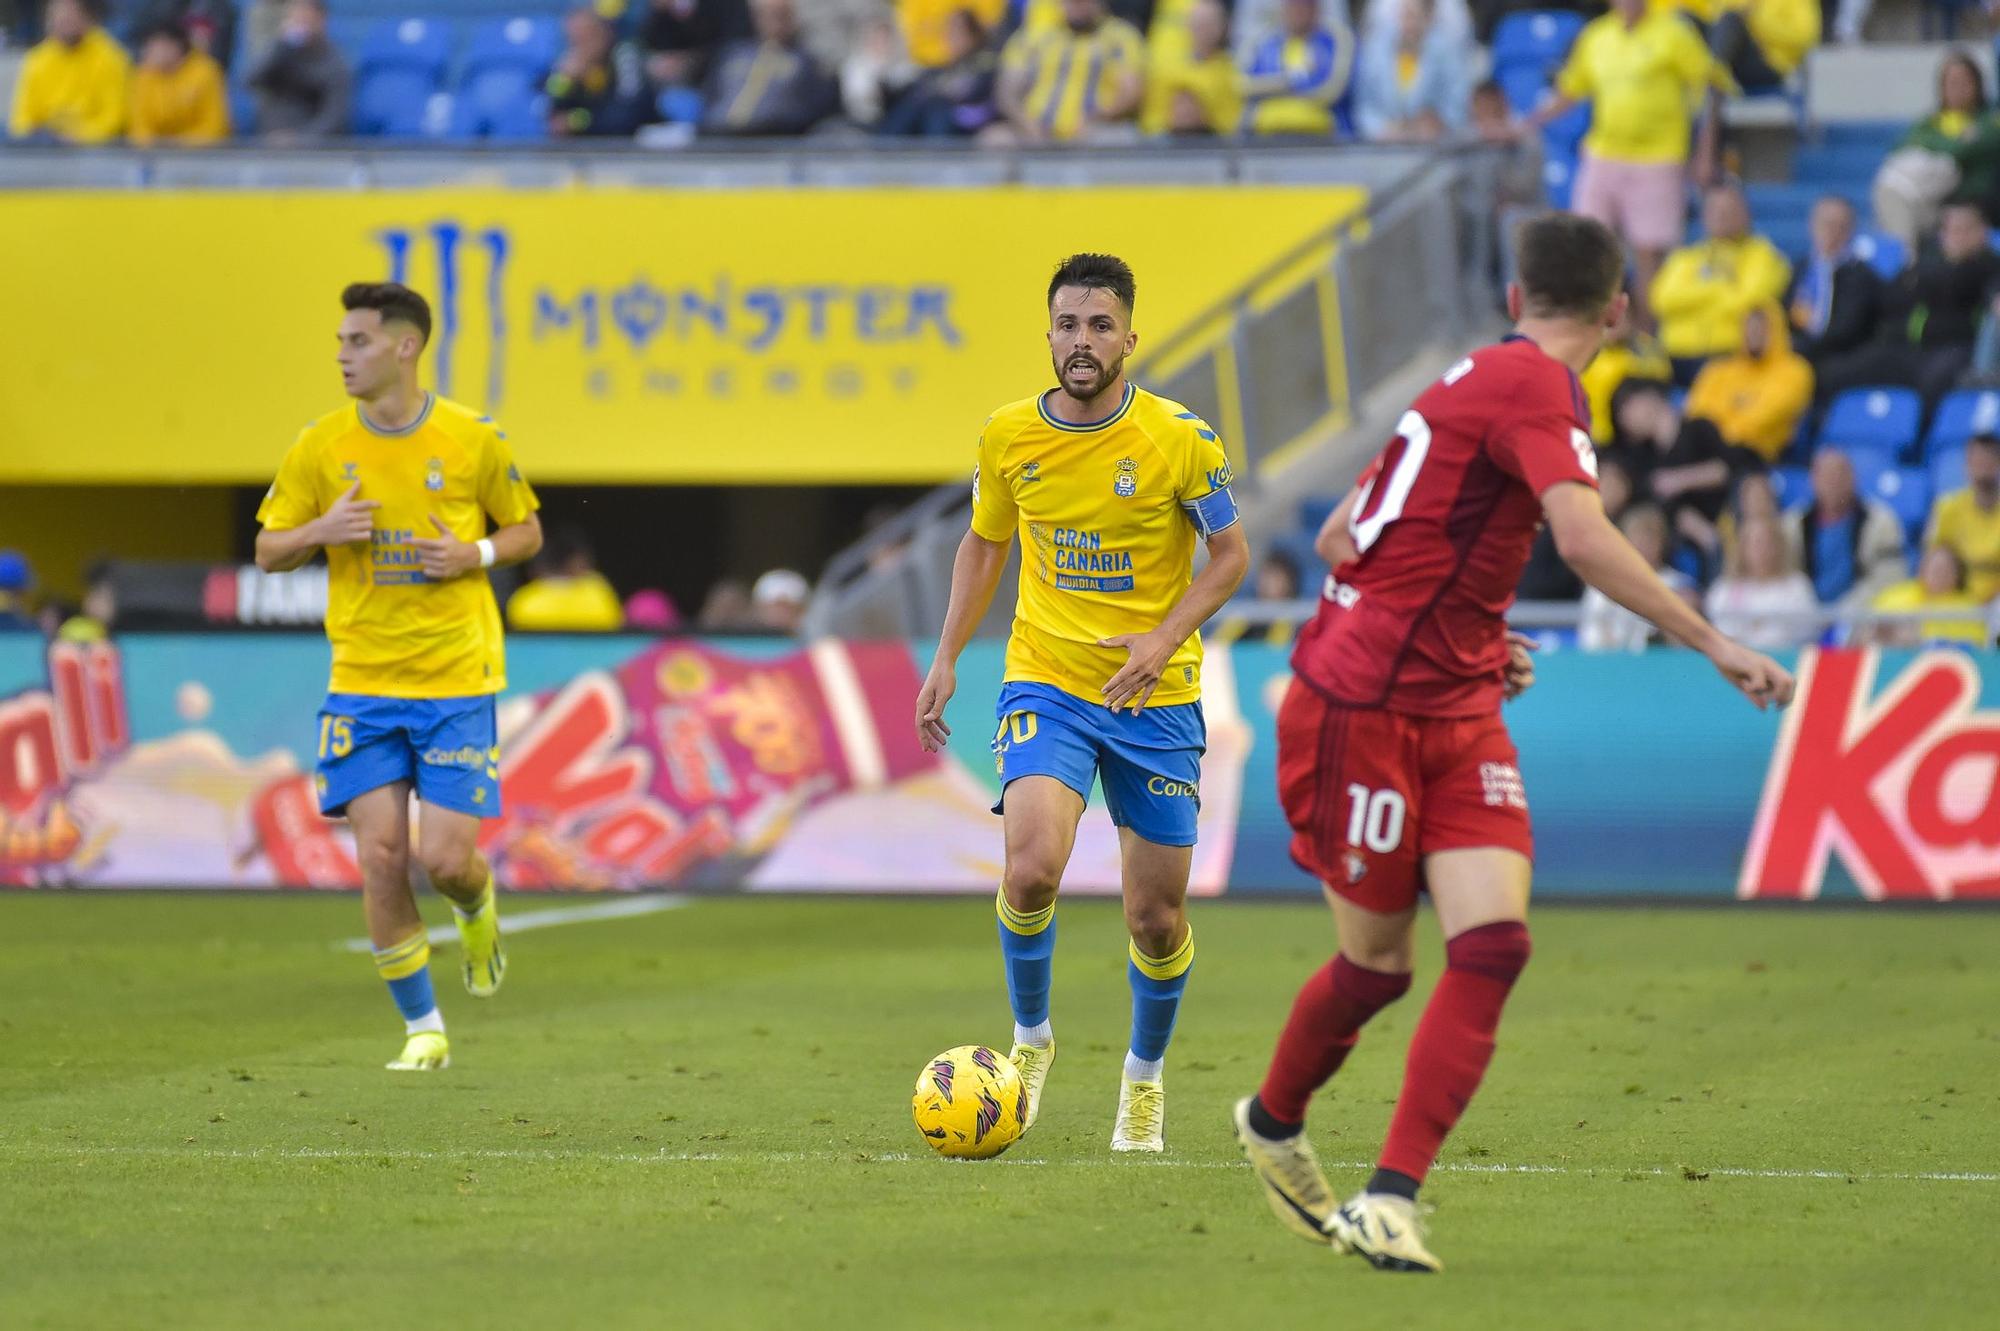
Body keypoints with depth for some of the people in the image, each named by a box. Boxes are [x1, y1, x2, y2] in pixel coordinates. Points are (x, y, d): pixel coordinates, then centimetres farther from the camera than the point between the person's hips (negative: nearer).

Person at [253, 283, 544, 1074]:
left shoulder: (473, 441, -3)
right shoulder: (321, 446, 1)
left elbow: (527, 532, 10)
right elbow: (268, 552, 8)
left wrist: (476, 553, -11)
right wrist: (322, 530, -13)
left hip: (457, 681, -2)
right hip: (362, 682, 2)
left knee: (444, 858, -8)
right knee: (381, 858, -6)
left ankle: (478, 910, 30)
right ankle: (423, 1029, 8)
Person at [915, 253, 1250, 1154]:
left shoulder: (1180, 440, -9)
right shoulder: (1009, 436, -1)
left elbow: (1230, 556, -1)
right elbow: (984, 543, 15)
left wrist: (1166, 637, -16)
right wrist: (946, 658, 8)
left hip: (1155, 699, -1)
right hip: (1045, 684, 1)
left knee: (1157, 918, 4)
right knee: (1032, 868, -24)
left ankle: (1145, 1078, 31)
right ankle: (1030, 1037, 3)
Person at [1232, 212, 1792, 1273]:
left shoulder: (1478, 382, 14)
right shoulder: (1532, 386, -14)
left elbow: (1341, 537, 20)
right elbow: (1586, 541, -29)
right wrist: (1715, 646, -28)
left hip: (1456, 714, 9)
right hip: (1363, 710, -9)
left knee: (1494, 945, -8)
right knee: (1378, 964, 6)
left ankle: (1389, 1200, -9)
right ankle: (1273, 1121, 35)